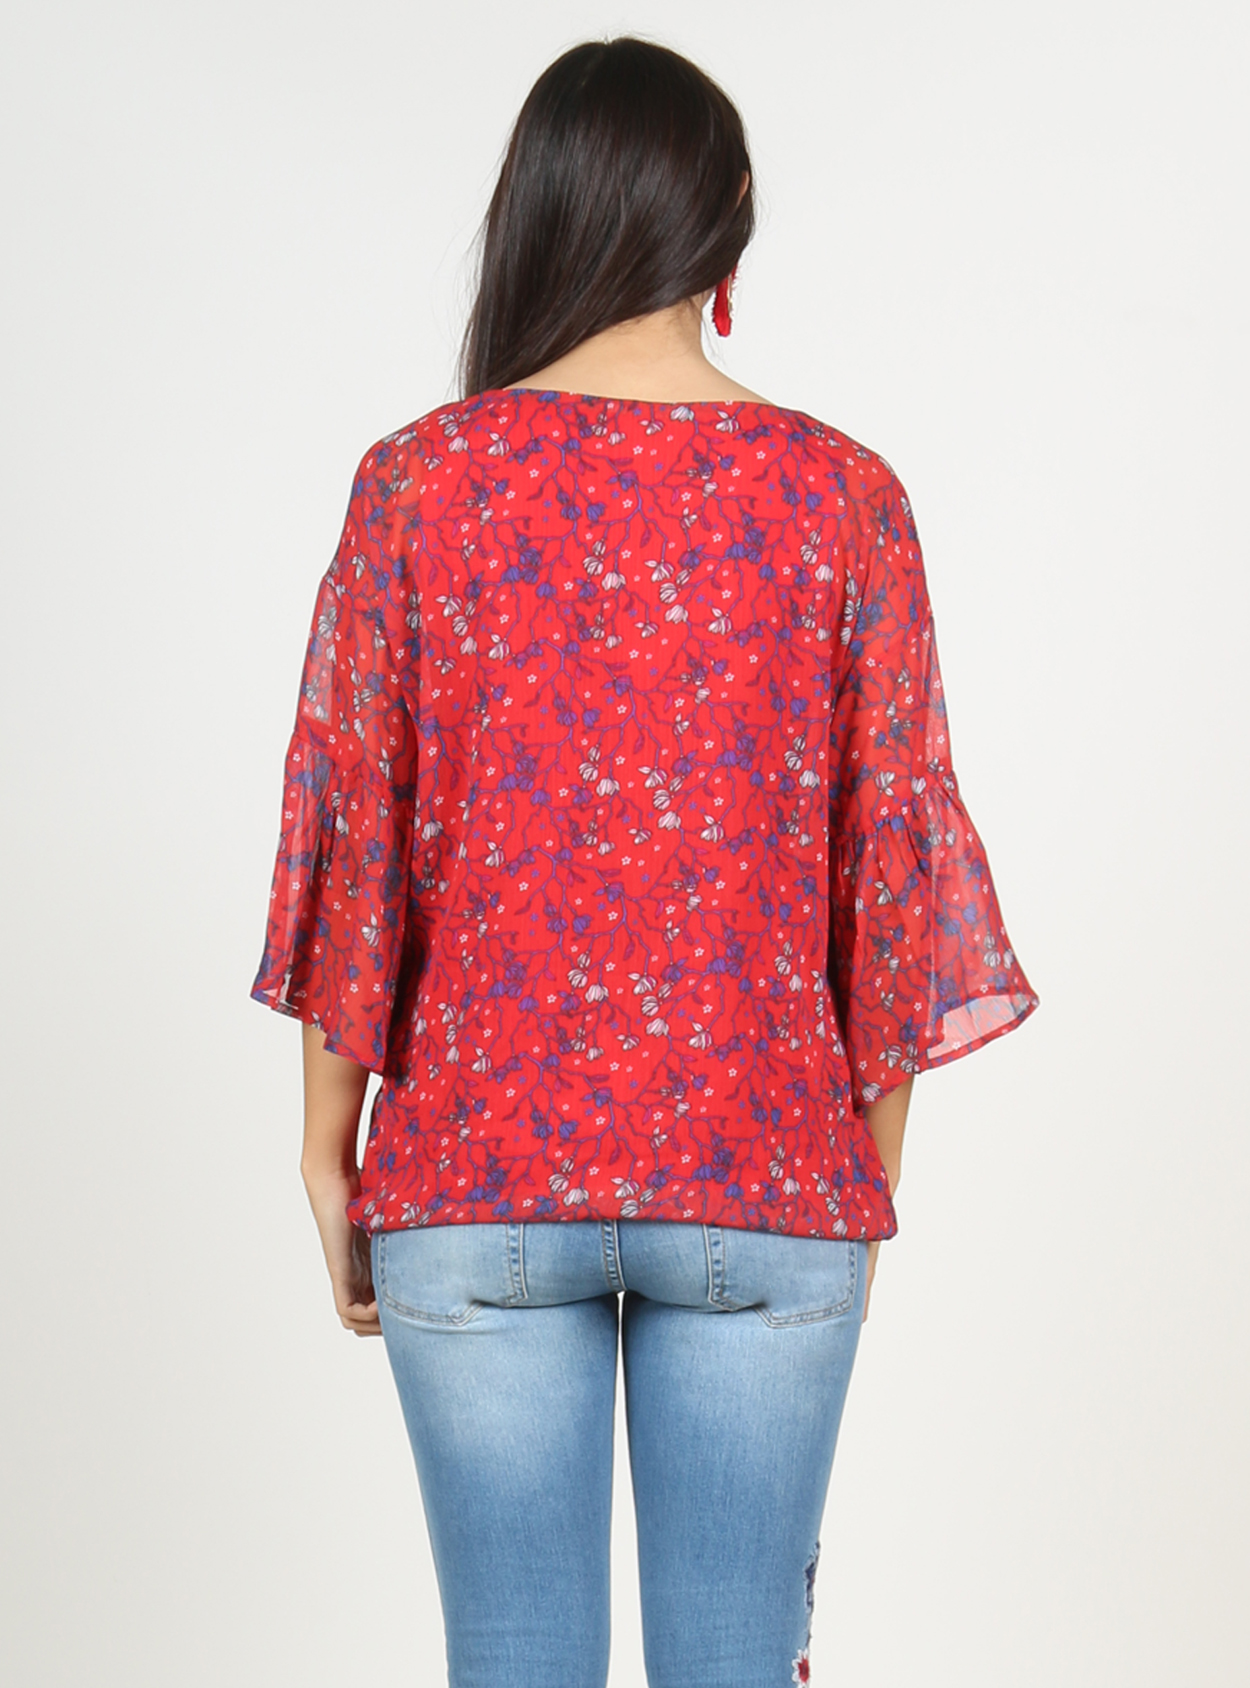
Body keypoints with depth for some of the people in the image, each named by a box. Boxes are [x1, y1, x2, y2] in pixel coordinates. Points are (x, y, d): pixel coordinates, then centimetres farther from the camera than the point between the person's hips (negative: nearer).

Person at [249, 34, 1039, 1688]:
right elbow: (893, 853, 0)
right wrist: (873, 1175, 10)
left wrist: (330, 1155, 8)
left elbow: (347, 831, -2)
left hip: (478, 1178, 0)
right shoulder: (841, 495, -2)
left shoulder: (418, 481, -4)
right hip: (766, 1182, 0)